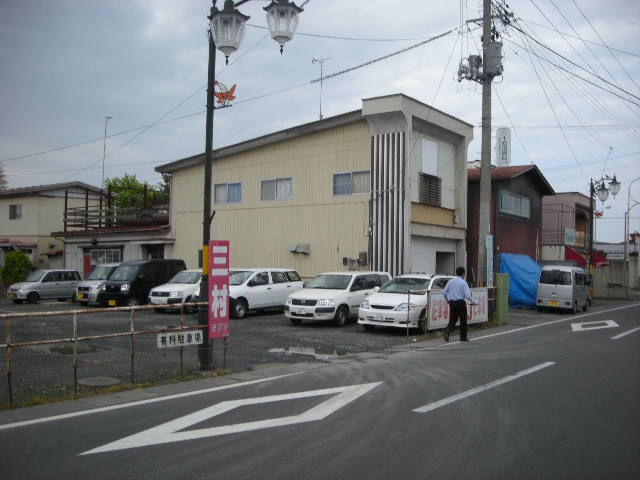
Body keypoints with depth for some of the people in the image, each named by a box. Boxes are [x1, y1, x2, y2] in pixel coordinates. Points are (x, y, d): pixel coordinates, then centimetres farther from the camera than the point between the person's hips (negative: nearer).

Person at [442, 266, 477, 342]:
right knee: (463, 320, 10)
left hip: (452, 303, 4)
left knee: (452, 319, 10)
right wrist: (473, 302, -2)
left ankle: (447, 331, -16)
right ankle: (463, 337, 17)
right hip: (461, 302, -4)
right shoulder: (463, 283, -8)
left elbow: (444, 292, 7)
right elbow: (467, 295, -15)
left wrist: (447, 300, 22)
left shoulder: (450, 281, 6)